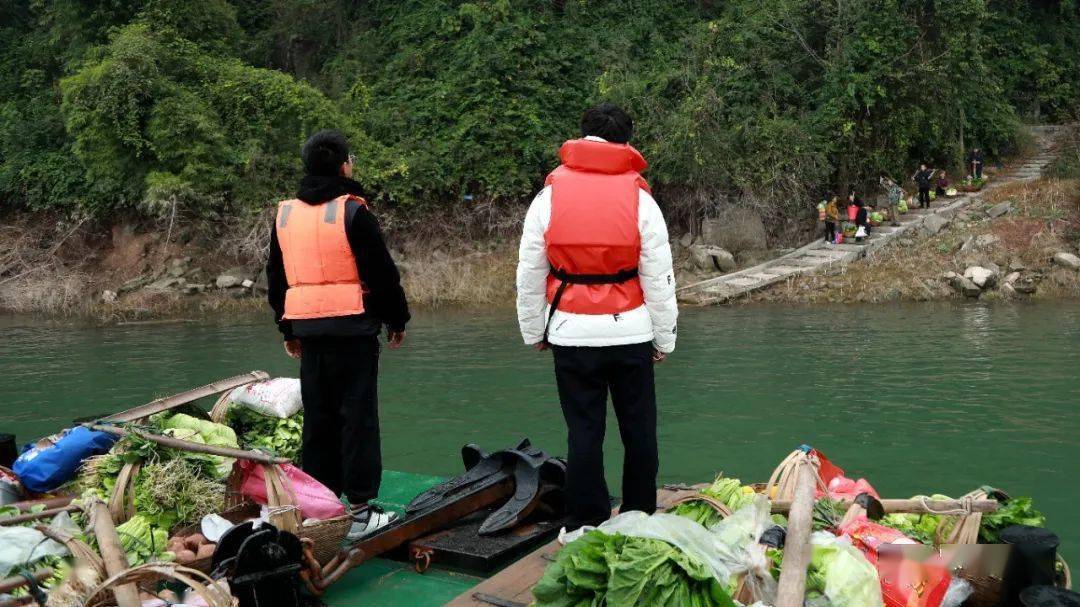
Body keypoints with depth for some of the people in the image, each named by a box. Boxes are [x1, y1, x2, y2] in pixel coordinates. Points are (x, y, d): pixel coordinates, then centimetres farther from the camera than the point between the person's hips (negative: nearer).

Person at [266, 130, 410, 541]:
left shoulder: (284, 215, 10)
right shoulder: (352, 211, -9)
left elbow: (276, 279, 17)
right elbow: (382, 273, -7)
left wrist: (288, 329, 26)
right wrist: (397, 320, 5)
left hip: (308, 332, 6)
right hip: (353, 329, -5)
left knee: (318, 418, 13)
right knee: (358, 416, 0)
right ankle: (359, 510, 2)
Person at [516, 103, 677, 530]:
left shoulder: (549, 195, 0)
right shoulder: (639, 198, -3)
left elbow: (529, 275, 4)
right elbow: (659, 278, -2)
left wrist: (534, 331, 16)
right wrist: (664, 339, 8)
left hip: (571, 334, 1)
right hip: (630, 333, 0)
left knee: (583, 432, 7)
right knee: (639, 431, 12)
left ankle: (585, 526, 13)